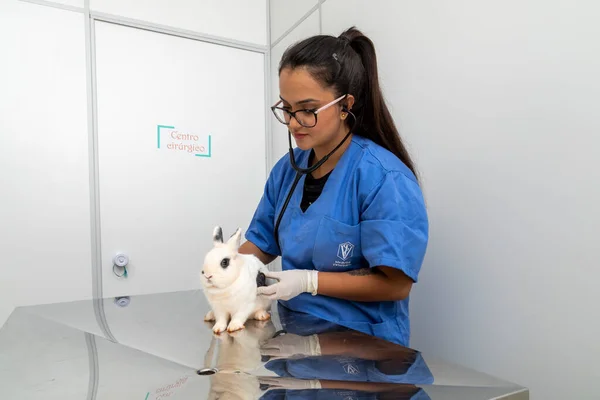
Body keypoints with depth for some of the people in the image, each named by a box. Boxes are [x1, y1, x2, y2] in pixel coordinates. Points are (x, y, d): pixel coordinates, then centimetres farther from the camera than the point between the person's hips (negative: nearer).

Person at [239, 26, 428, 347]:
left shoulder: (383, 178, -17)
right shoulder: (287, 168, 4)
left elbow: (395, 283, -16)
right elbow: (263, 242, 12)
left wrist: (309, 281, -19)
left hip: (363, 344, -4)